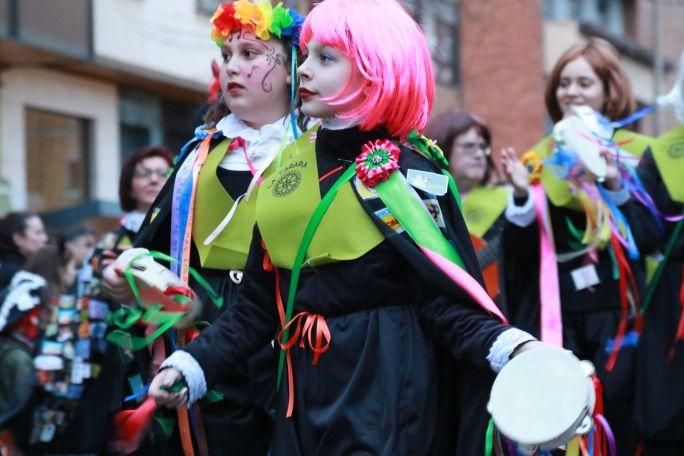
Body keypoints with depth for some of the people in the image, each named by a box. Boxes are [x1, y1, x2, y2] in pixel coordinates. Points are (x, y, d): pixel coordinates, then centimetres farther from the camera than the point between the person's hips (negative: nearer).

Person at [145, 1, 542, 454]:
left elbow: (446, 298, -15)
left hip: (386, 392, -6)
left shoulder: (406, 170, -8)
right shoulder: (290, 167, 10)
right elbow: (261, 302, 11)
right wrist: (192, 364, 2)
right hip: (307, 392, 6)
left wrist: (511, 349, -31)